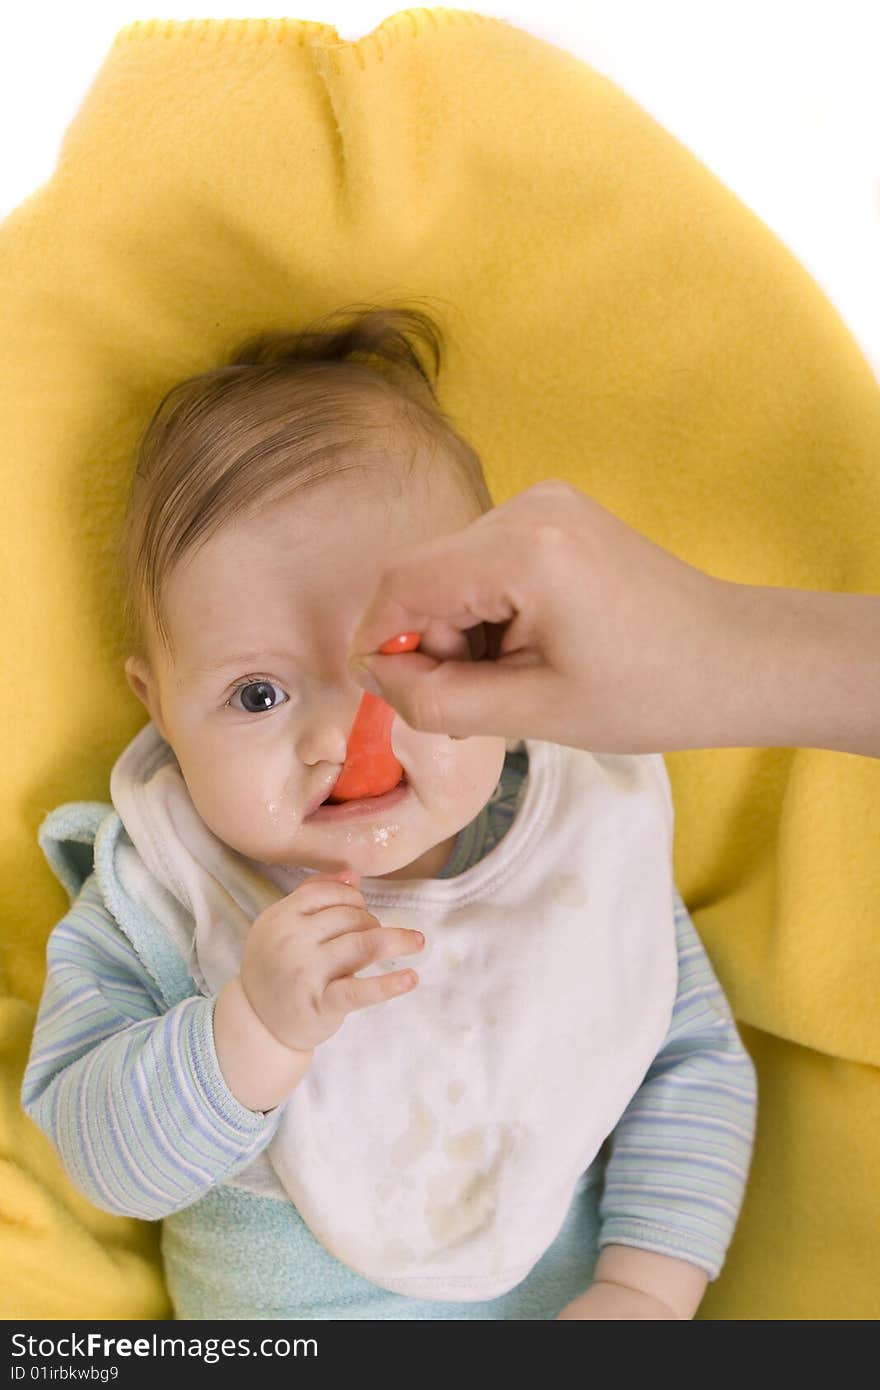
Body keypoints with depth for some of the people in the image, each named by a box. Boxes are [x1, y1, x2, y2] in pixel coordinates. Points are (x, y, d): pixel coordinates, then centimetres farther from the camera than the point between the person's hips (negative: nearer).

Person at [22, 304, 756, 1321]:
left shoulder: (587, 847, -7)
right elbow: (104, 1161, -14)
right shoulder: (148, 904, -10)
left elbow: (694, 1063, 0)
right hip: (268, 1314, 0)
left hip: (566, 1296, 1)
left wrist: (645, 1289, -10)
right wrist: (255, 1028, -29)